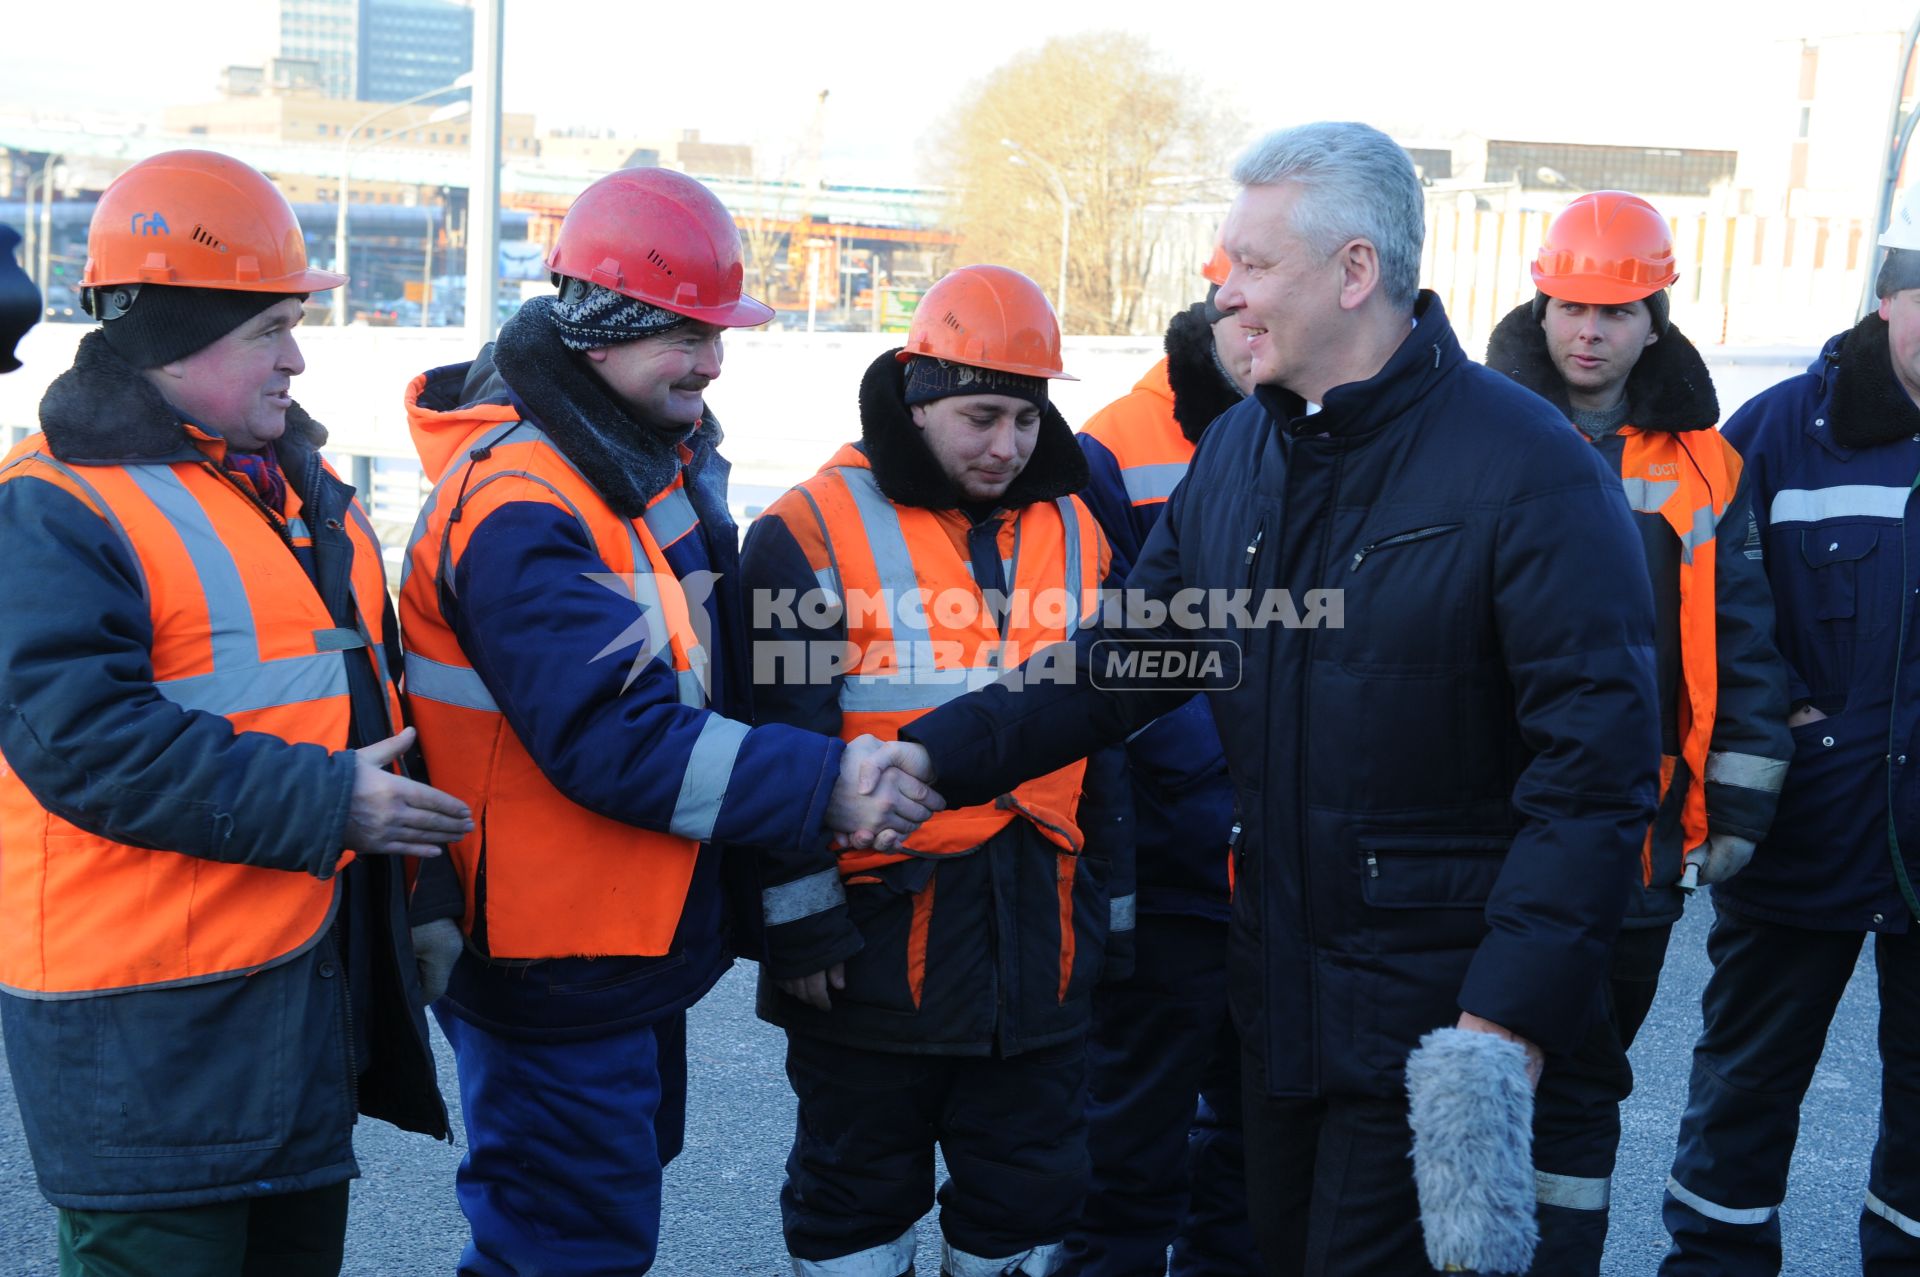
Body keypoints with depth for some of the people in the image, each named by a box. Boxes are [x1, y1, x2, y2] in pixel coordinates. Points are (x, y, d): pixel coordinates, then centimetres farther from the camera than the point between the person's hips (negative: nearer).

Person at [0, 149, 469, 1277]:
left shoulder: (300, 484, 14)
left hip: (318, 984, 8)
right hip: (152, 1015, -8)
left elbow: (374, 700, 20)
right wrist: (323, 803, -24)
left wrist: (425, 898, 16)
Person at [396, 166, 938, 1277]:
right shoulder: (518, 510, -24)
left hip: (641, 935, 10)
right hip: (553, 972, -10)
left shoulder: (662, 454, 7)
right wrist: (824, 784, -29)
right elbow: (614, 741, -31)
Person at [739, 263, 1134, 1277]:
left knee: (1031, 1192, 14)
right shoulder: (813, 533, -7)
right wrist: (800, 915, -10)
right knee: (859, 1193, 10)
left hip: (1037, 934, 5)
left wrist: (1111, 907, 16)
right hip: (878, 932, -4)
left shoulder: (1073, 532, 10)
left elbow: (1104, 737, 16)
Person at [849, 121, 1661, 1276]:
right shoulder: (1238, 453, 6)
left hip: (1433, 1006, -7)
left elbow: (1598, 760, -19)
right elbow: (1123, 661, 8)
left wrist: (1517, 1008, -23)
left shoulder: (1526, 467, -17)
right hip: (1279, 984, 7)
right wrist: (943, 752, -5)